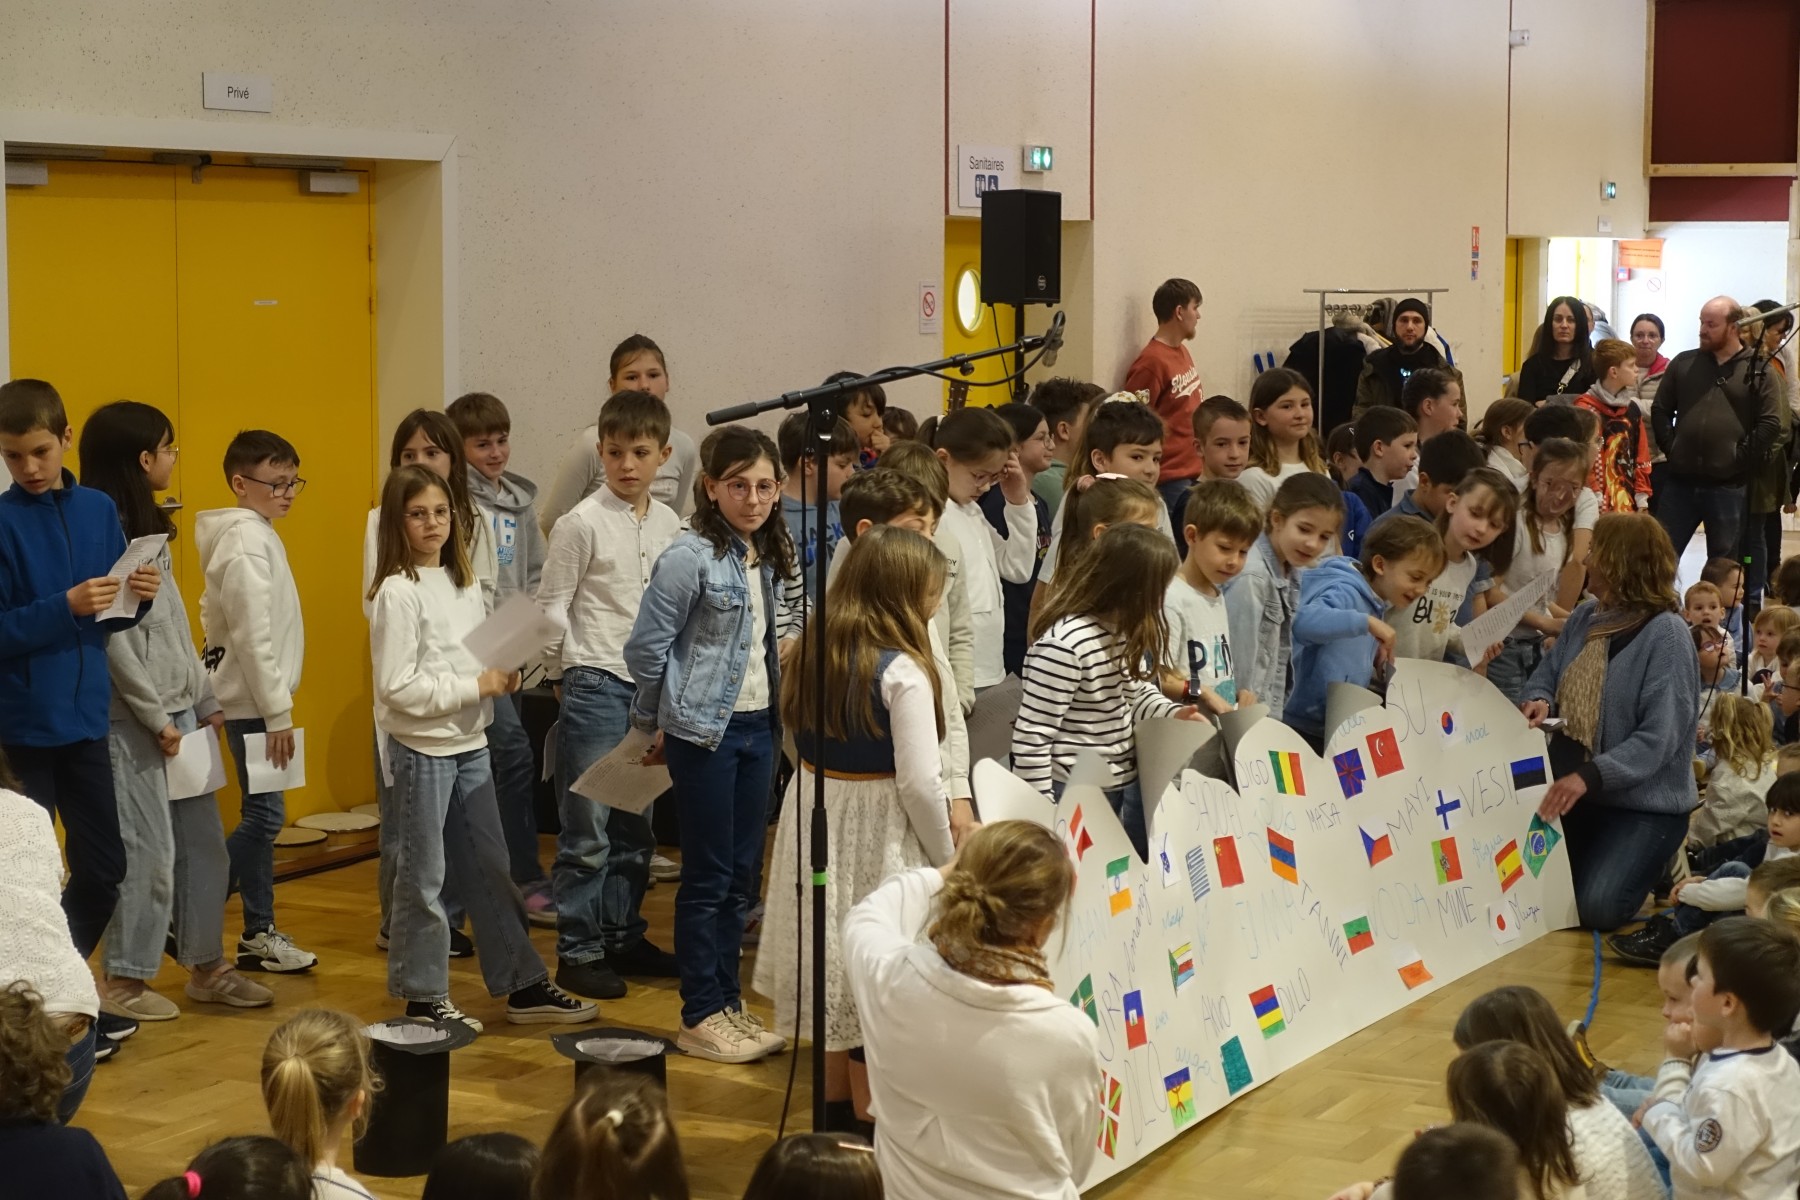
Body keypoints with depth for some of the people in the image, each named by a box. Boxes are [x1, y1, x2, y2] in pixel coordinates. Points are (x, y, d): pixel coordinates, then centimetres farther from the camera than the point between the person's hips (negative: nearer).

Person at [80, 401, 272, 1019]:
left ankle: (207, 966, 21)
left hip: (178, 710, 9)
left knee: (204, 843, 11)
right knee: (148, 852, -4)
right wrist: (155, 717, -15)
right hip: (132, 719, -9)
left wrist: (204, 699, 14)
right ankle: (124, 980, 8)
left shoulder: (149, 529, 15)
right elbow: (113, 639, -18)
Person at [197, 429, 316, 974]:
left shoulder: (256, 535, 13)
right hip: (253, 699, -10)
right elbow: (253, 636, -21)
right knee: (264, 815, -8)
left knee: (262, 814, 11)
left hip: (256, 697, 10)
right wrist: (278, 712, -19)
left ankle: (259, 933, 17)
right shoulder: (247, 542, -17)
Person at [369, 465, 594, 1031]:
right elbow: (397, 685, -19)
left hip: (469, 744, 7)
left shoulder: (462, 582, 9)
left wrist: (501, 677, -2)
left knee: (489, 867, 13)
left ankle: (522, 985, 20)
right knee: (423, 876, 3)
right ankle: (423, 995, 14)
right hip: (421, 747, -7)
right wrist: (475, 687, -18)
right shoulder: (398, 592, -13)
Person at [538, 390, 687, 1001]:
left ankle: (623, 934, 25)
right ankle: (577, 950, 6)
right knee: (587, 829, -2)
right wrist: (566, 676, -2)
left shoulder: (668, 524, 7)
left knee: (636, 825, 13)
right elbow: (550, 607, -6)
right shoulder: (582, 523, -10)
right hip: (596, 686, -6)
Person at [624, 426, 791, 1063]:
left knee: (742, 873, 12)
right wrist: (653, 720, -1)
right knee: (708, 876, 0)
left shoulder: (765, 556, 8)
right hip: (704, 731, -7)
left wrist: (778, 713, 13)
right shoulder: (690, 558, -15)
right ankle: (701, 1016, 9)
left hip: (757, 725, 7)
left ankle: (728, 1002, 22)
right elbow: (646, 646, -12)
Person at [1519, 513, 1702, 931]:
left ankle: (1657, 861, 10)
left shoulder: (1666, 634, -19)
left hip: (1643, 801, -7)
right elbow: (1545, 676, 13)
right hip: (1571, 787, 7)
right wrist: (1537, 701, -13)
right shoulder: (1584, 618, 3)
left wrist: (1590, 777, -35)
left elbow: (1659, 739, -24)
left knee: (1595, 908, -21)